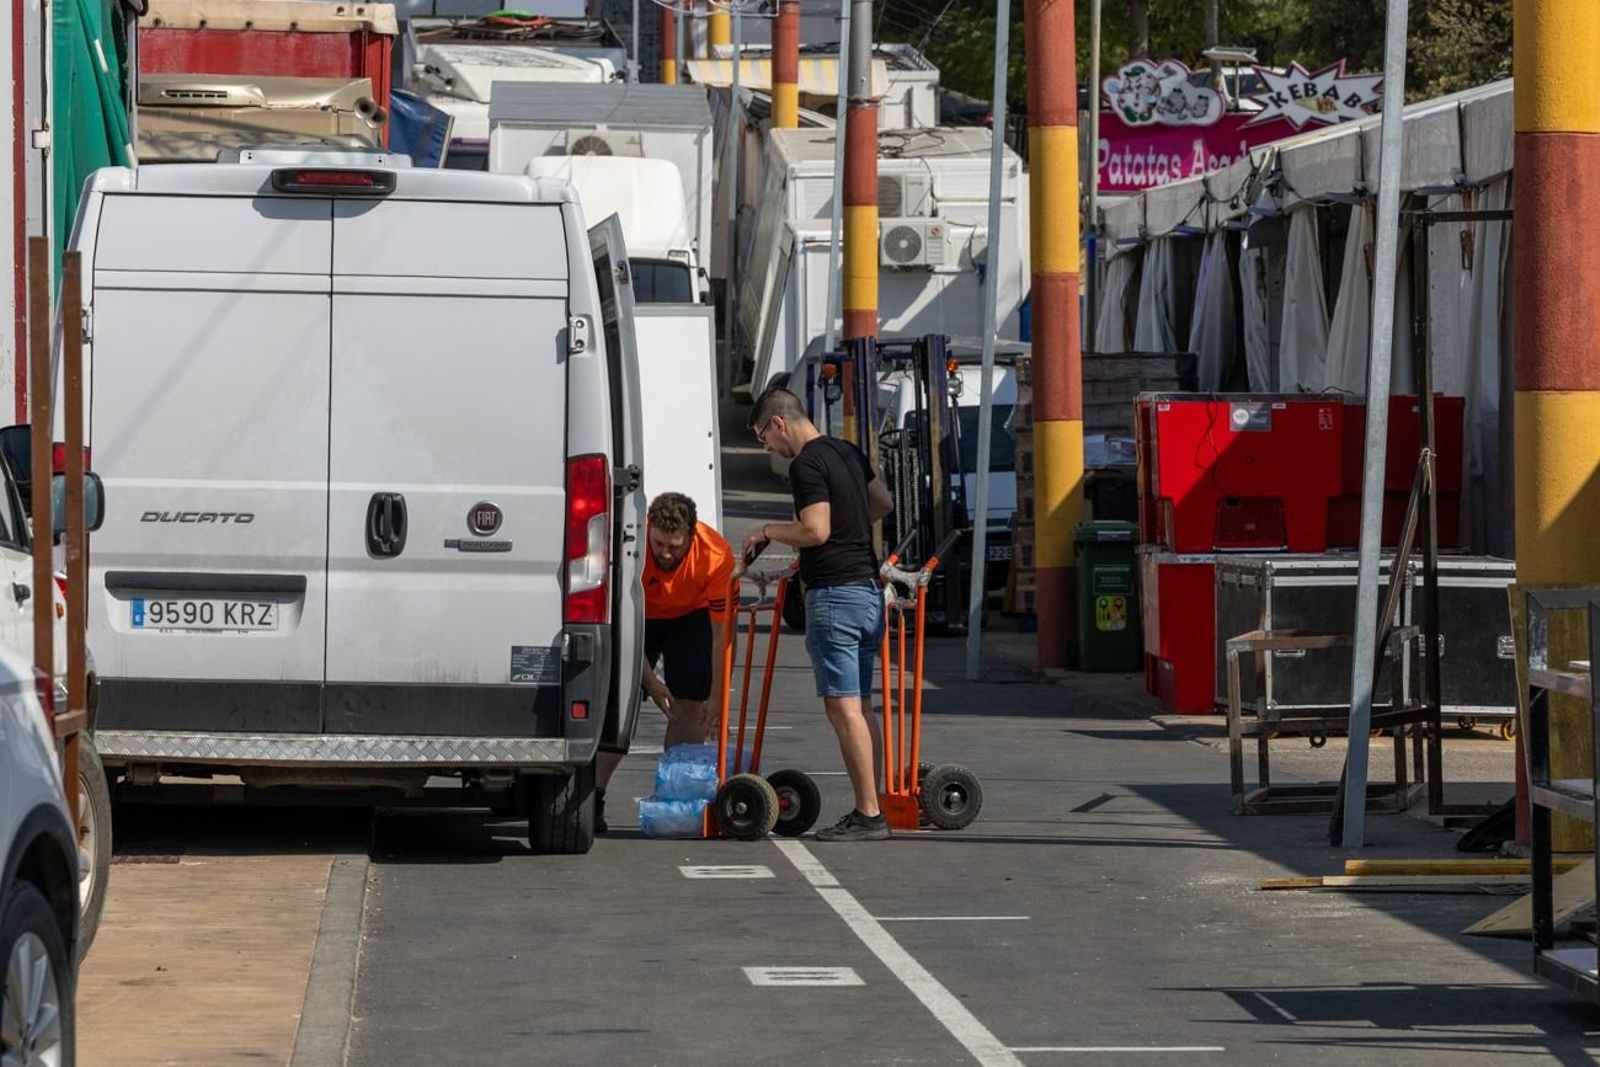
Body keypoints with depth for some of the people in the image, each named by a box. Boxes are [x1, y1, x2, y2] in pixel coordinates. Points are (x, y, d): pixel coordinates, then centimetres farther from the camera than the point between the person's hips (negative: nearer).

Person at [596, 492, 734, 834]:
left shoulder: (716, 555, -34)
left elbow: (720, 631, -26)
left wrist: (716, 697, -28)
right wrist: (650, 681, -27)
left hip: (690, 616, 0)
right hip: (636, 614, 0)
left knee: (690, 707, -10)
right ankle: (593, 800, -6)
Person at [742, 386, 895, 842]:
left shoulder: (807, 464, -12)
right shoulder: (848, 453, 16)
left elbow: (815, 531, -21)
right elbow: (884, 503, 28)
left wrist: (768, 531, -6)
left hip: (834, 594, -9)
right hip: (868, 590, 9)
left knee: (844, 707, -9)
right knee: (860, 706, 11)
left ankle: (868, 814, -12)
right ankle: (869, 811, 11)